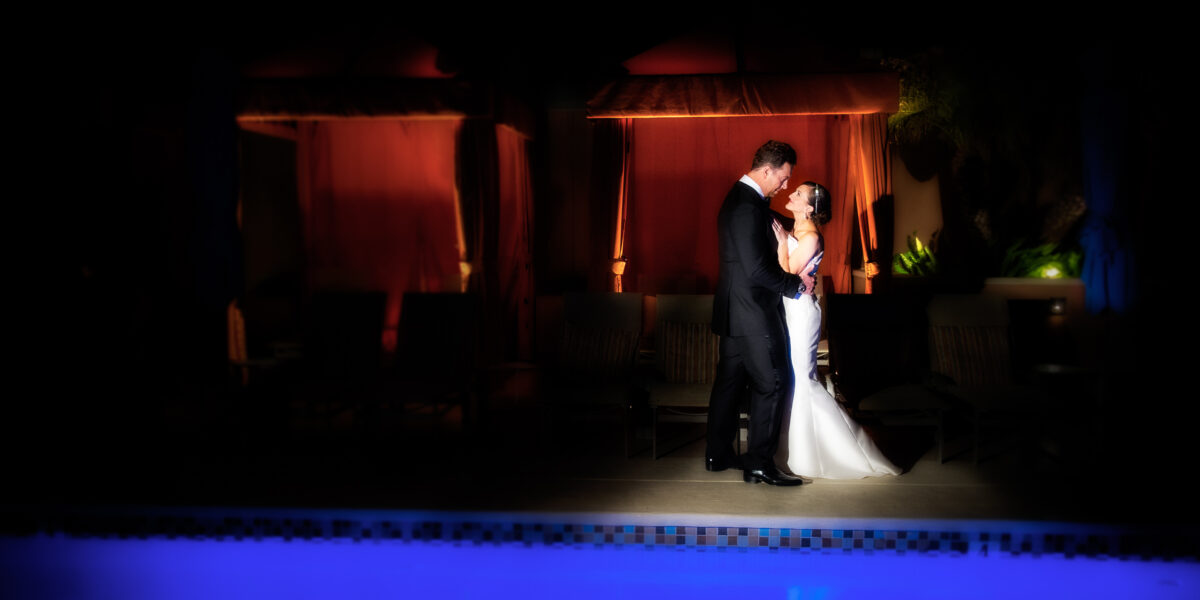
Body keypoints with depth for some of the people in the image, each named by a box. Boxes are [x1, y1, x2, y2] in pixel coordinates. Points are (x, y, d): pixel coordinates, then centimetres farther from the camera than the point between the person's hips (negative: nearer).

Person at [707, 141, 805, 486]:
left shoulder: (740, 198, 12)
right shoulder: (749, 206, -20)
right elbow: (758, 269, -23)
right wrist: (795, 284, -11)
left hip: (734, 310, 10)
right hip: (753, 311, -10)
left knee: (729, 380, 16)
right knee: (771, 383, -4)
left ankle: (718, 454, 24)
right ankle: (759, 463, -1)